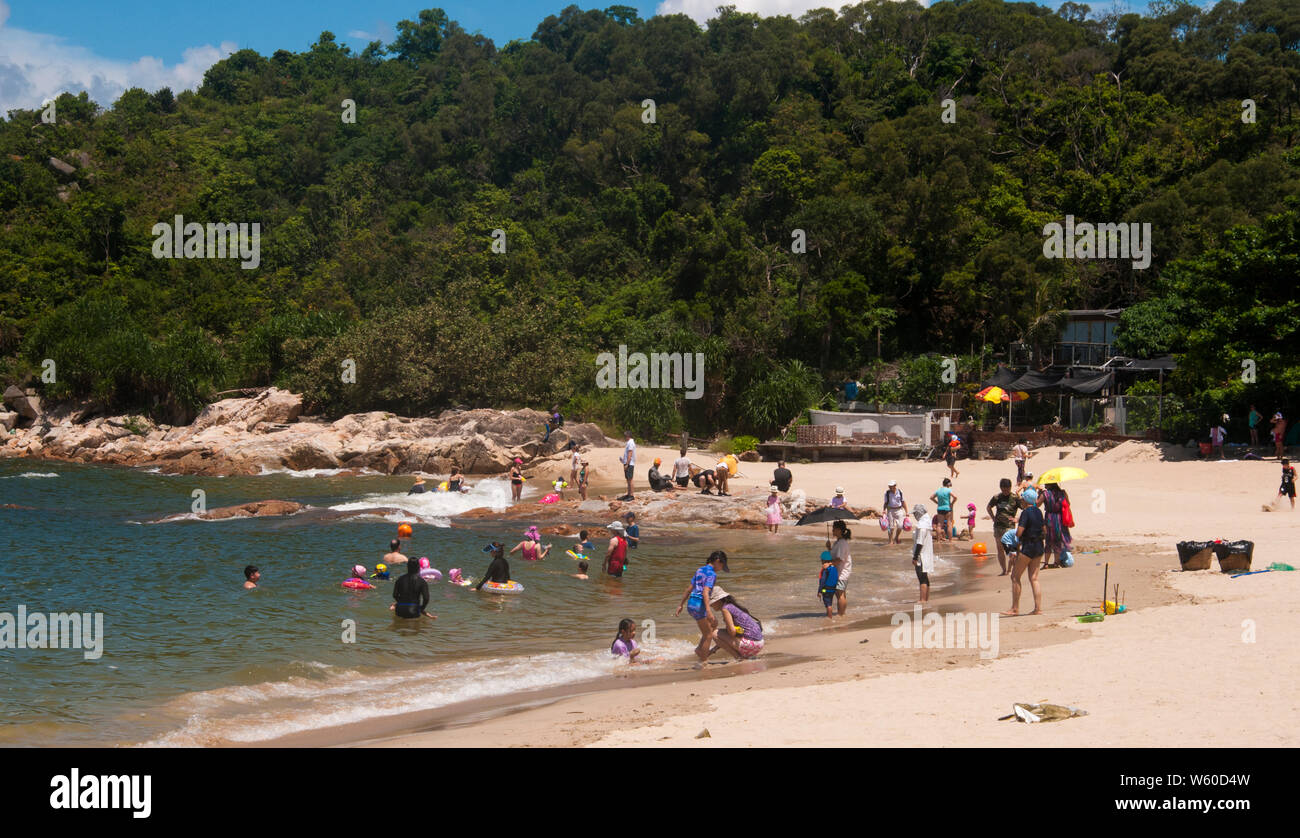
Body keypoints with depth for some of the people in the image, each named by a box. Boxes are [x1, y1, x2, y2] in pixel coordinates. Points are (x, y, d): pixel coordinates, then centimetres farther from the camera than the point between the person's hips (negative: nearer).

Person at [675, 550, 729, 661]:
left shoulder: (700, 570, 14)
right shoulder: (712, 574, -11)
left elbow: (689, 589, 16)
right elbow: (705, 592, -23)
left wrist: (681, 605, 19)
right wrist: (708, 611, -28)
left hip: (690, 604, 9)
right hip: (699, 606, -9)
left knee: (714, 624, 24)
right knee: (708, 635, 4)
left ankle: (699, 649, 17)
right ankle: (704, 660, 7)